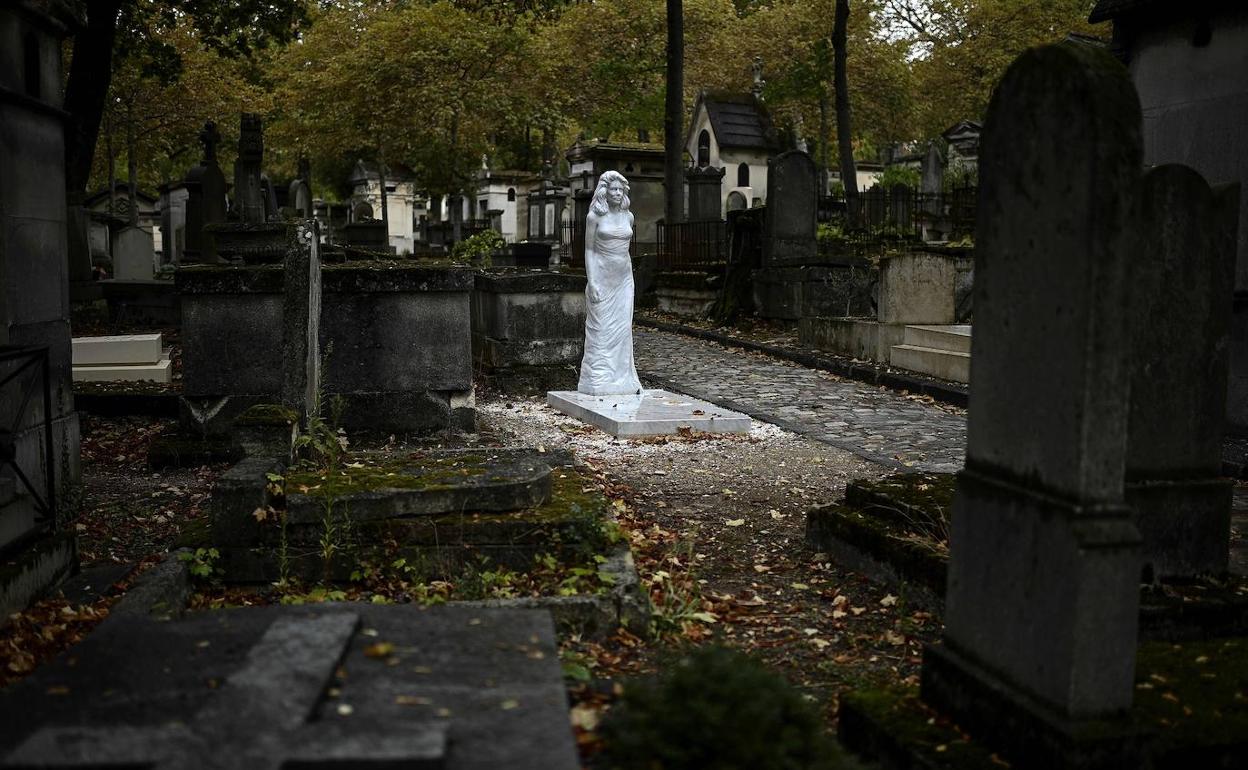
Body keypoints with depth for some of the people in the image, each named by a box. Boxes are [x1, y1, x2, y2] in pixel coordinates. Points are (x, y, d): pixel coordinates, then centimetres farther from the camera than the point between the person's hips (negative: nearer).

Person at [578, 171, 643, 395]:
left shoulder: (628, 216, 9)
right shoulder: (595, 216, -5)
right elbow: (589, 249, -6)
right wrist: (591, 281, -14)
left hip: (624, 277, 5)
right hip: (601, 276, -5)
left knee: (623, 328, 5)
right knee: (601, 329, -2)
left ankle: (622, 378, 12)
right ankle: (598, 381, 3)